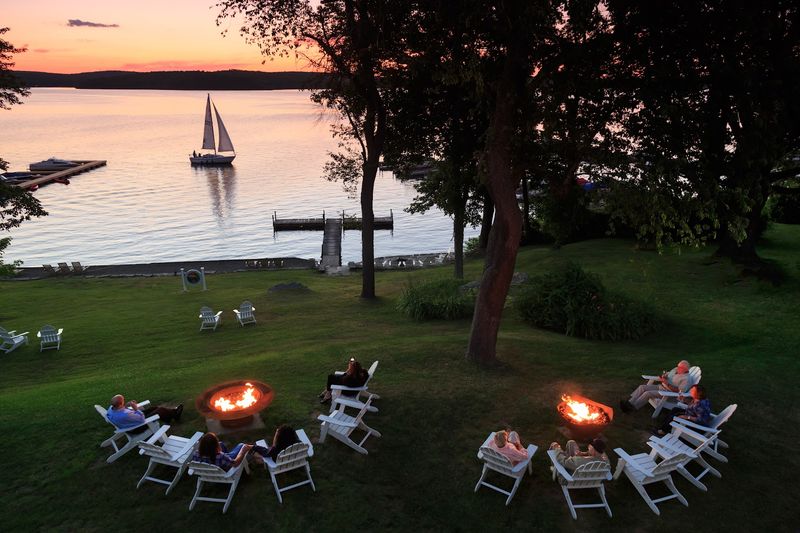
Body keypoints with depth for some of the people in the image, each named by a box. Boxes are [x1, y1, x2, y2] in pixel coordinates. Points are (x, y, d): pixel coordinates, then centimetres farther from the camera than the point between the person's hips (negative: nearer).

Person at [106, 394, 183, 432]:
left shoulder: (111, 408, -18)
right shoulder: (125, 415, -43)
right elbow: (142, 419, -32)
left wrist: (126, 405, -8)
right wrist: (136, 408, -25)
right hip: (138, 427, -8)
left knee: (153, 408, 20)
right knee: (160, 410, 6)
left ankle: (173, 411, 42)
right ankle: (174, 414, 36)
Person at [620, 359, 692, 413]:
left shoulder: (686, 379, -14)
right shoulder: (675, 369, 10)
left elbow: (680, 391, -22)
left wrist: (667, 383, -26)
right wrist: (664, 376, -1)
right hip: (660, 386, 9)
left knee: (648, 393, -27)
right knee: (642, 387, -10)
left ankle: (632, 407, -30)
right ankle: (629, 402, -22)